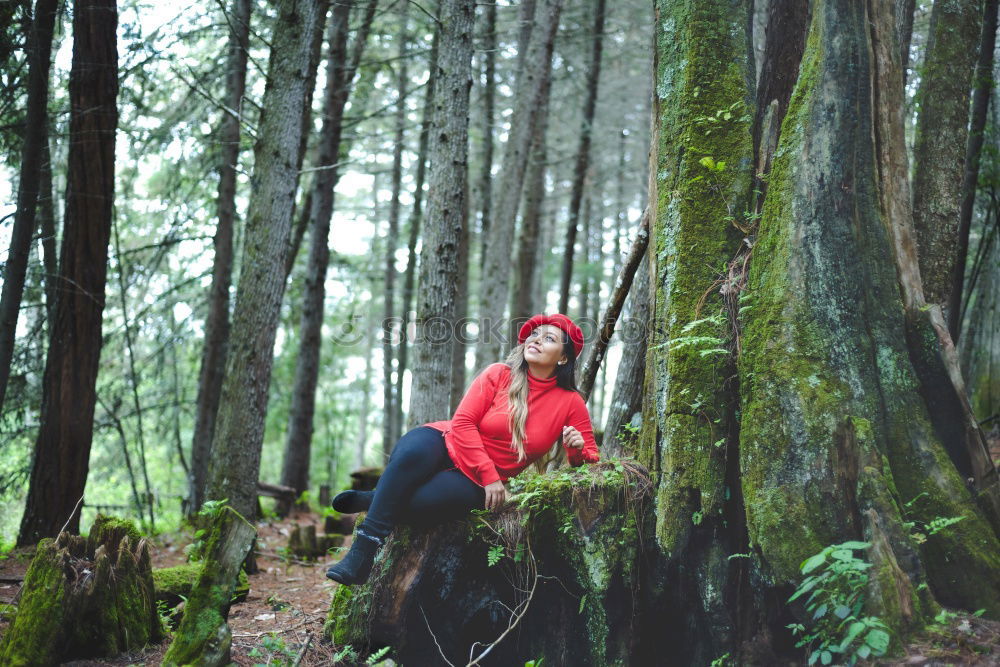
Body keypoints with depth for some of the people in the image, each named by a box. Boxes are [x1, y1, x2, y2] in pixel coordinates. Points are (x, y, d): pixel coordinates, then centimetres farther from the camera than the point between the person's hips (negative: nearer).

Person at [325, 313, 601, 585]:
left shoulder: (571, 403, -1)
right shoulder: (498, 375, -3)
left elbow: (590, 461, 5)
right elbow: (462, 422, -8)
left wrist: (577, 448, -20)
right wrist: (489, 474, -18)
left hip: (474, 482, 0)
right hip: (447, 442, 1)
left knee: (418, 501, -34)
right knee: (411, 454, -37)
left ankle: (373, 500, -4)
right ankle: (361, 553, -29)